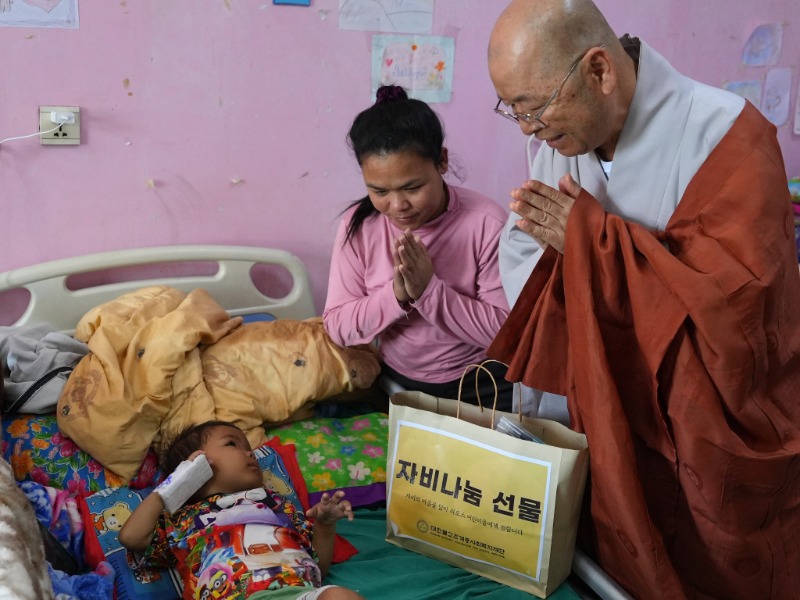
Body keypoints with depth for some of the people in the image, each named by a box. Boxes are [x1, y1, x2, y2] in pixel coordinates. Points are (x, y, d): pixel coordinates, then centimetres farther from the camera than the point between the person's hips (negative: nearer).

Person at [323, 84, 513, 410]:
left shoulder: (487, 223, -16)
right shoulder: (358, 225, -8)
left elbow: (505, 329, -15)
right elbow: (336, 327, -7)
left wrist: (429, 290, -25)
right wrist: (395, 294, -24)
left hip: (479, 388, -3)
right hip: (394, 383, 3)